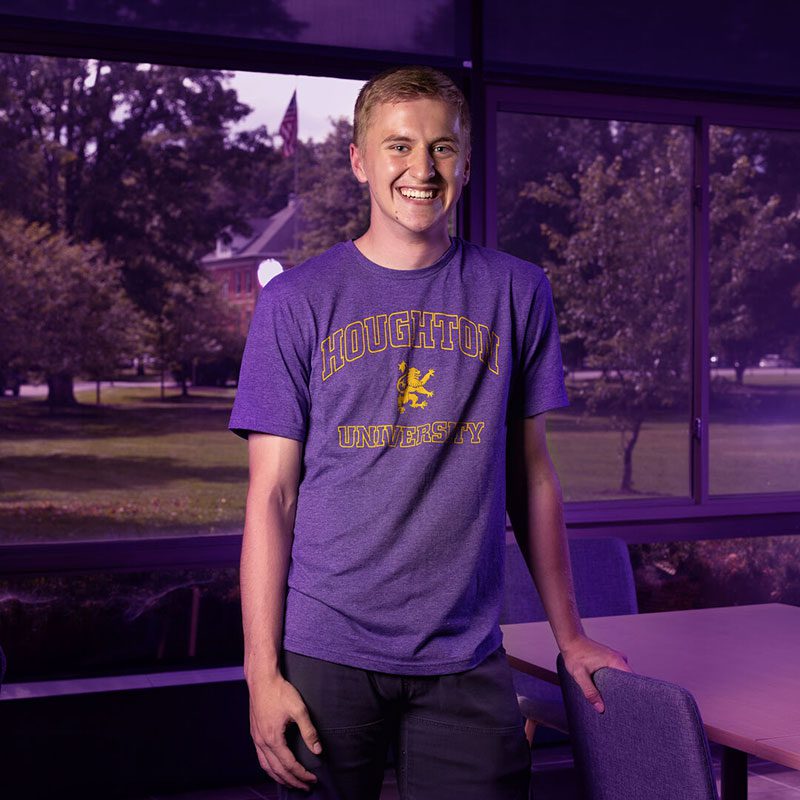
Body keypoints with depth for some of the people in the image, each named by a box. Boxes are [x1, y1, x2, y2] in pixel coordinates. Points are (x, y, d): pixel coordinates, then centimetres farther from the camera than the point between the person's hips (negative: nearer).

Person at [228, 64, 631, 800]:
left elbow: (530, 472, 11)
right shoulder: (298, 301, 1)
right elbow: (270, 497, -1)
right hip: (323, 654, -1)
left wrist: (569, 636, 12)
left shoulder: (516, 293, 6)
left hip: (466, 656, 1)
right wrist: (261, 672, -7)